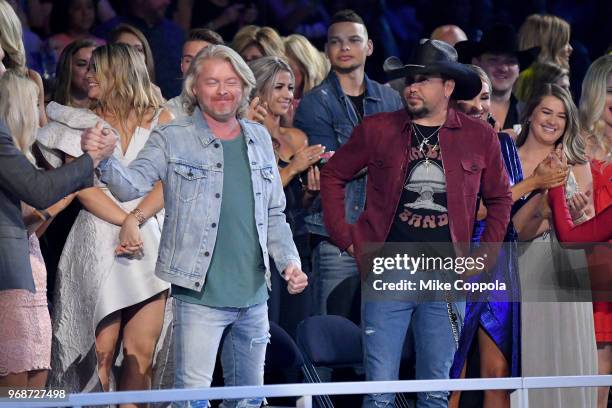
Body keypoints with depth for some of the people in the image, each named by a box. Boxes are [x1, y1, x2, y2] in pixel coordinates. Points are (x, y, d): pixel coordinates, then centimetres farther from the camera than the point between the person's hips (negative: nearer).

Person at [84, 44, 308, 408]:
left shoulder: (259, 138, 12)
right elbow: (131, 186, -14)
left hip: (253, 296, 5)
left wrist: (290, 261, 7)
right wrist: (104, 160, -33)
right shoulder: (173, 139, -2)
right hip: (200, 296, -5)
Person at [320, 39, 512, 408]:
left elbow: (500, 198, 17)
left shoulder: (480, 137, 5)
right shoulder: (377, 129, 3)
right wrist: (346, 238, 6)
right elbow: (333, 176, 14)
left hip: (446, 281, 1)